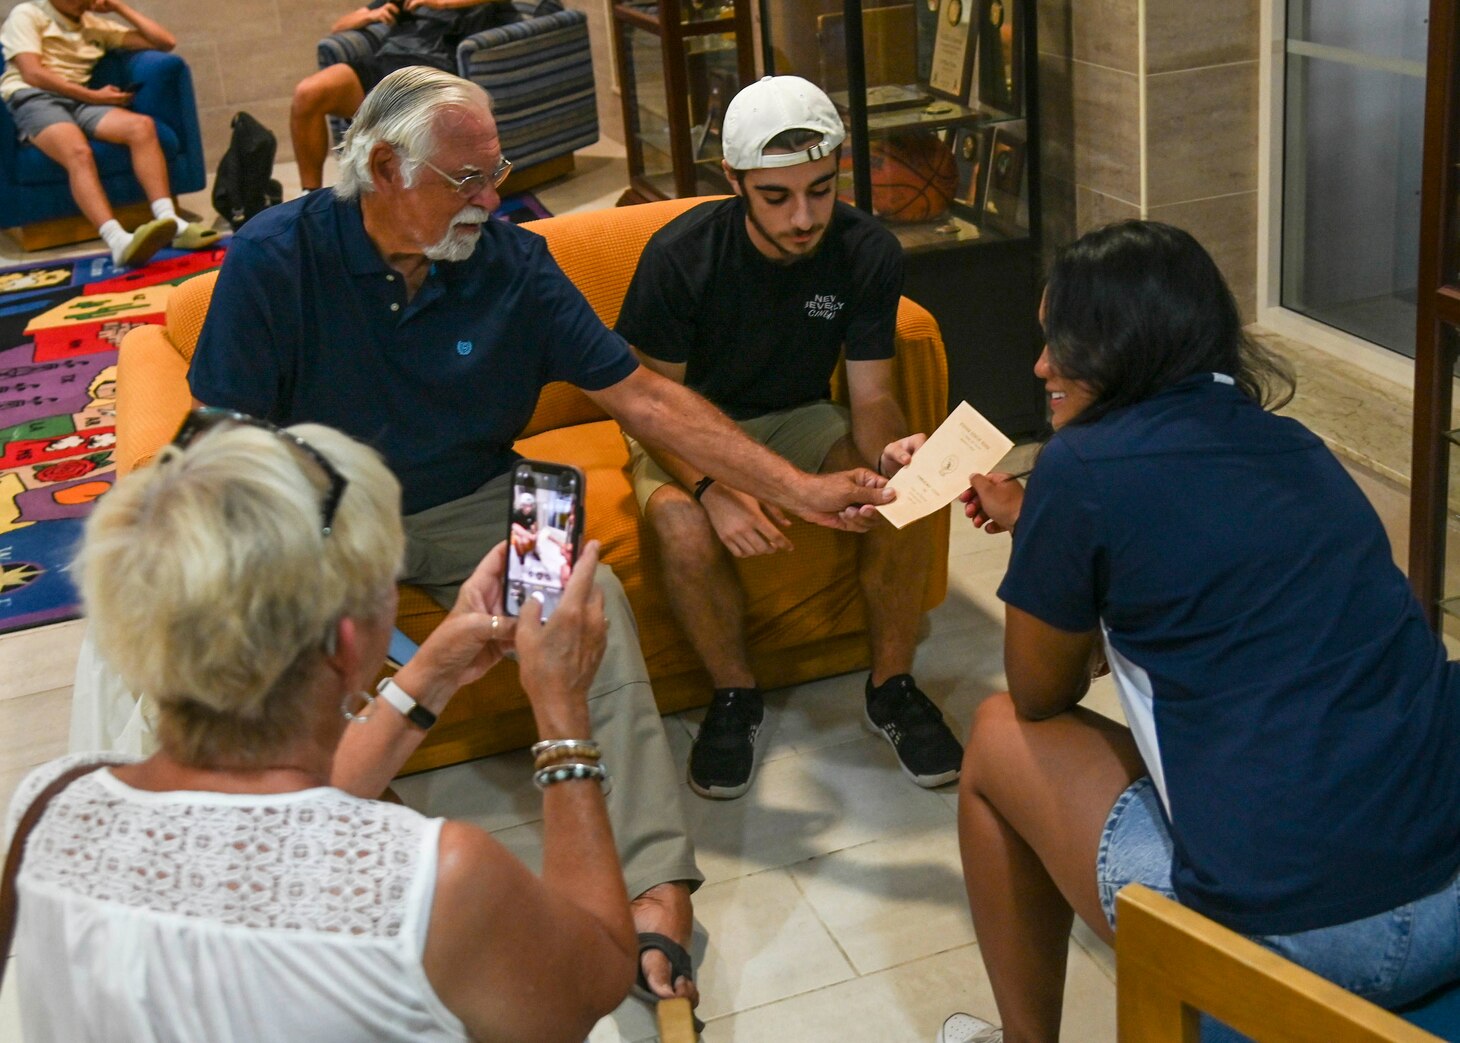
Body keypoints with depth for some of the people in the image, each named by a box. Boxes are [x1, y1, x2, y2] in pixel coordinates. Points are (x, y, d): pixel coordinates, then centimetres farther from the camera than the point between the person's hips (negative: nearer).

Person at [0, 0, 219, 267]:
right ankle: (119, 240, -59)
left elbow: (165, 42, 19)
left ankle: (168, 221, -39)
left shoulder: (95, 24, 24)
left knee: (141, 126, -27)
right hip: (33, 98, -5)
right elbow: (32, 73, -6)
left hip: (79, 100, 5)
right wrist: (94, 96, -9)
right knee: (78, 152, -37)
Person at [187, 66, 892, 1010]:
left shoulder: (513, 262, -5)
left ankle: (658, 887, -31)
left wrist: (798, 489, -11)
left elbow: (641, 396, -5)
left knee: (594, 600, -28)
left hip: (474, 507, 1)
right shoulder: (275, 260, -12)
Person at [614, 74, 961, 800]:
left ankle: (892, 687, -5)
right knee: (689, 535, -35)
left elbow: (872, 396, -12)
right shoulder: (681, 256, -22)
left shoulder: (867, 252, -14)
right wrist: (712, 487, -35)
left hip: (799, 420, 2)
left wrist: (889, 449, -38)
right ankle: (735, 695, -6)